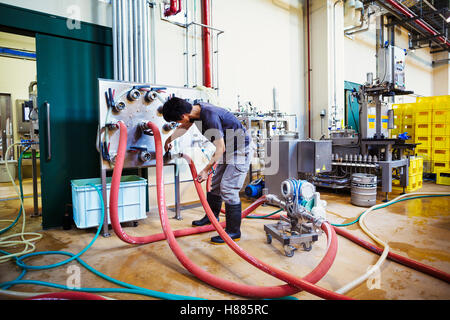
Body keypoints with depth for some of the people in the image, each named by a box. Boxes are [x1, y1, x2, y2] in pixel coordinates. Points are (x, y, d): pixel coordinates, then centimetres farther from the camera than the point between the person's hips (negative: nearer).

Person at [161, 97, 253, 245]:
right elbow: (184, 127, 19)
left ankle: (234, 232, 1)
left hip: (240, 149, -9)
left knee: (228, 188, -11)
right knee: (215, 182, 16)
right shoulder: (197, 109, -2)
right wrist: (169, 139, 33)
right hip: (228, 149, 9)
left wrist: (206, 170, -20)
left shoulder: (210, 117, -31)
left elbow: (220, 148, -26)